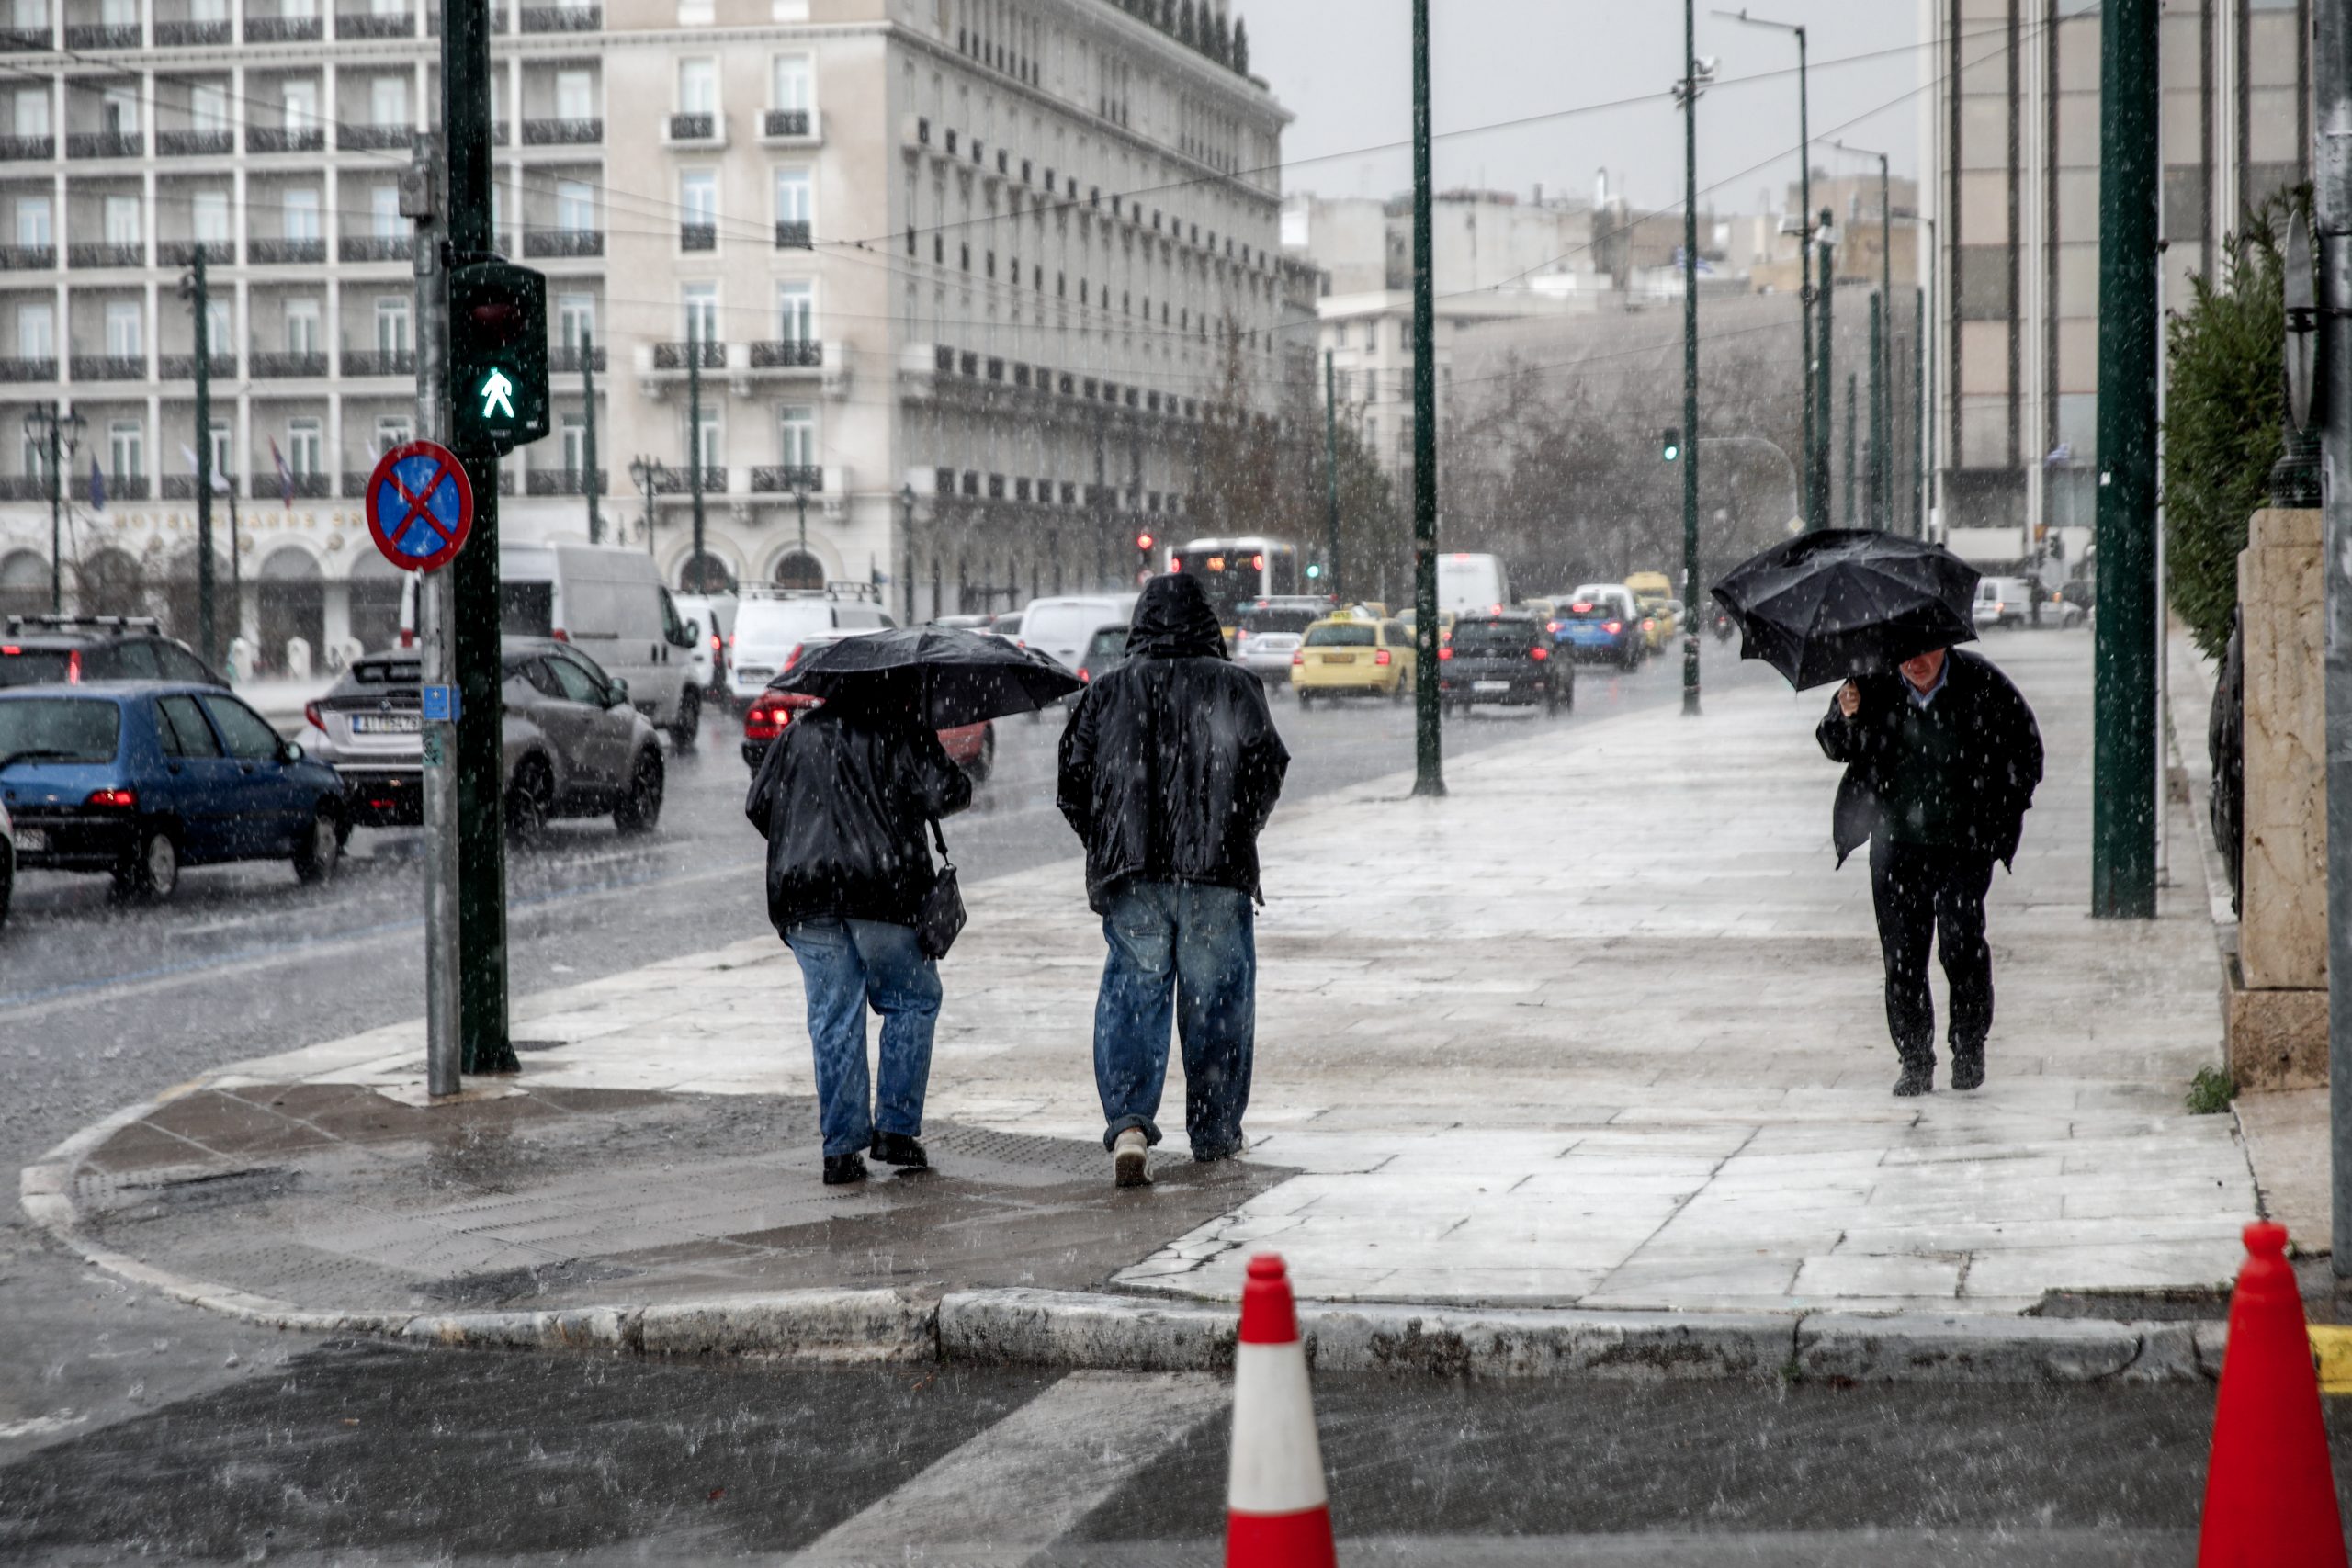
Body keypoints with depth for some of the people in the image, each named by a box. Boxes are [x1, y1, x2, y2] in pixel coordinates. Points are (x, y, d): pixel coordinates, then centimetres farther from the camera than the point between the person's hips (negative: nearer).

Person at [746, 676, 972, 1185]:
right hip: (882, 890, -4)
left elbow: (758, 805, 16)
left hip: (801, 896, 4)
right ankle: (896, 1129, 6)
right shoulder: (901, 731, 3)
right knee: (913, 1001, 12)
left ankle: (841, 1148, 4)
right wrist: (960, 786, 13)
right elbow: (944, 792, -8)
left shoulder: (799, 733, 18)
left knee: (833, 1020, 7)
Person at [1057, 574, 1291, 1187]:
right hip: (1218, 872, -1)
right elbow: (1268, 768, -1)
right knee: (1216, 999, 10)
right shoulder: (1235, 686, 3)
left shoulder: (1107, 692, 6)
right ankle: (1214, 1132, 17)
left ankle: (1129, 1120, -15)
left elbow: (1074, 784, 5)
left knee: (1133, 996, 3)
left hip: (1130, 872, 1)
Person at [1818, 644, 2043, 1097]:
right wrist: (1845, 718, -16)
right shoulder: (1874, 685, -3)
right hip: (1896, 841, 2)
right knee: (1902, 951, 1)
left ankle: (1970, 1050, 5)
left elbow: (2026, 745, 8)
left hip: (1965, 841, -2)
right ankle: (1915, 1062, 12)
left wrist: (2007, 812, 2)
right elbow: (1837, 750, 5)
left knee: (1960, 937, -14)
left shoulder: (1980, 682, -6)